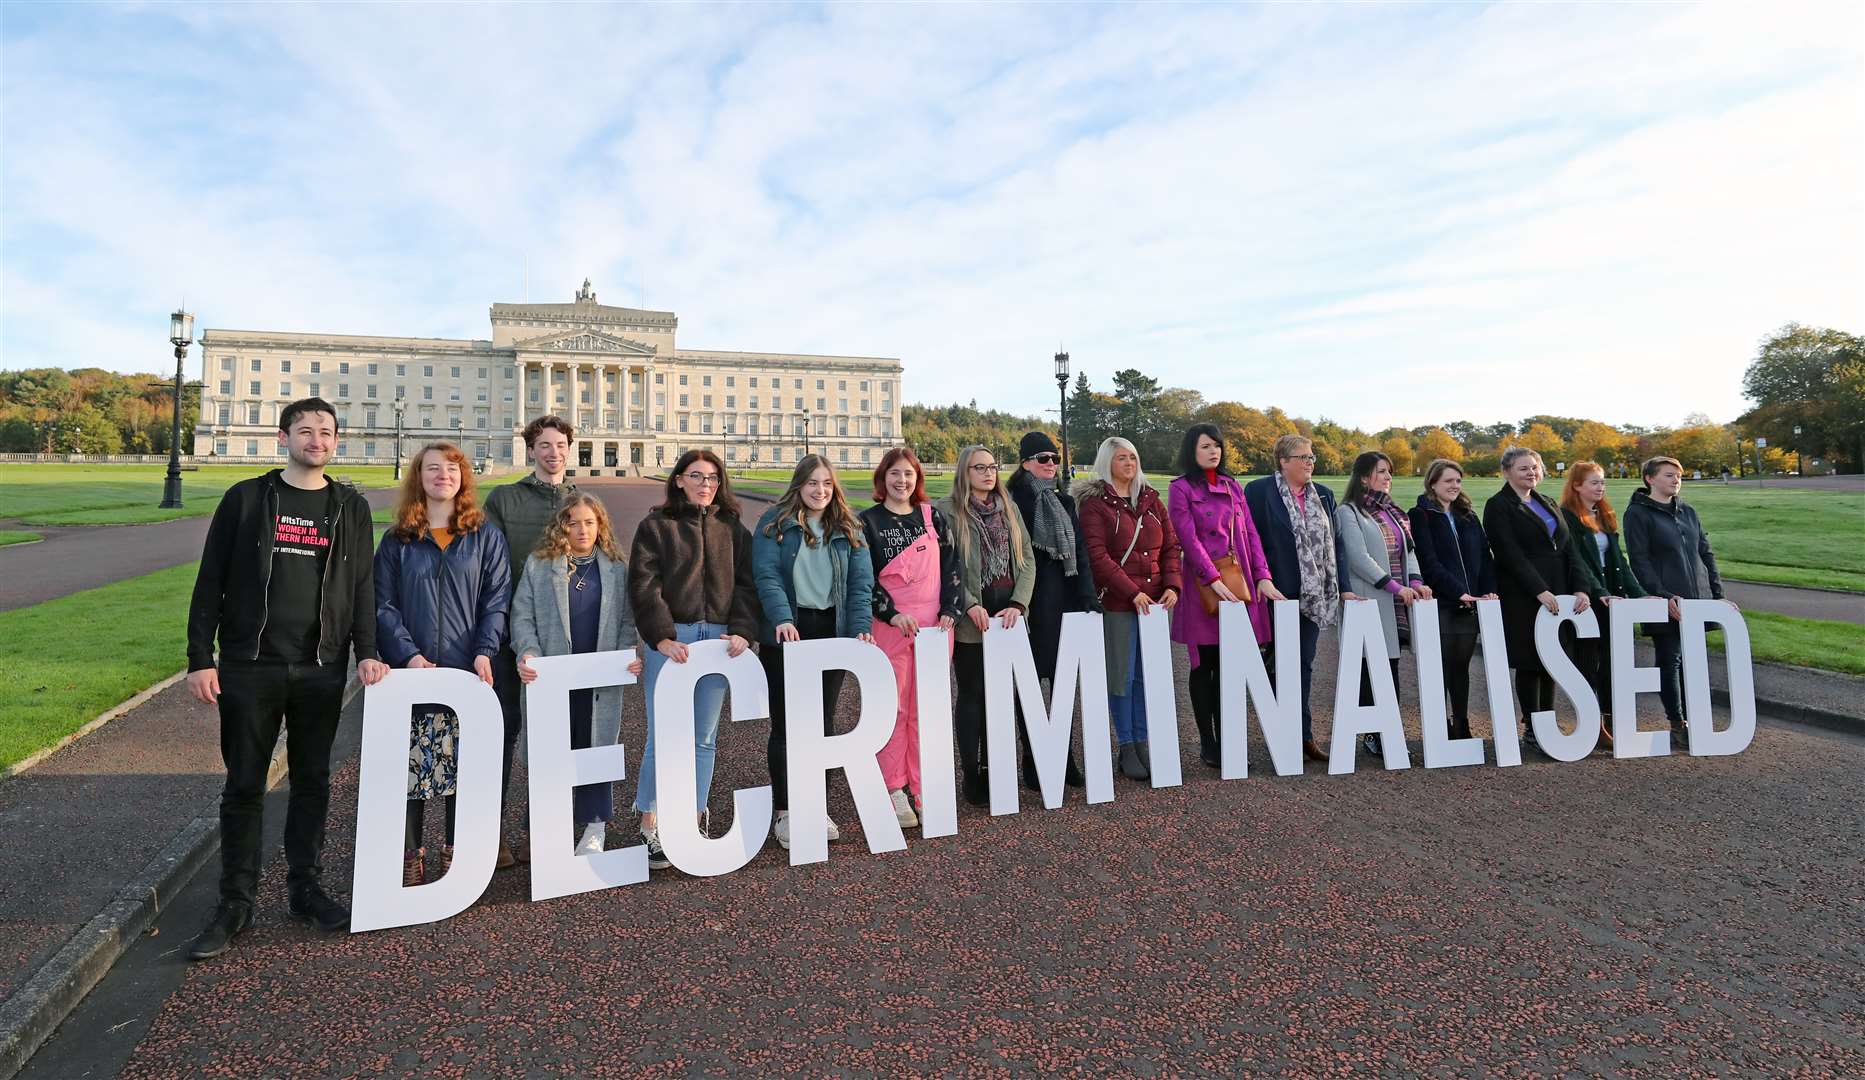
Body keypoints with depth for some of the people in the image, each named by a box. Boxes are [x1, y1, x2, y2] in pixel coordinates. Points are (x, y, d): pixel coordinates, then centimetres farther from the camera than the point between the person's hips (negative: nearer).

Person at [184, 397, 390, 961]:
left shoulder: (352, 507, 6)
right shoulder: (246, 498, 2)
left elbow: (362, 586, 6)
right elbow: (210, 582, 2)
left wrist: (366, 652, -4)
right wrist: (200, 658, -4)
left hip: (321, 671, 1)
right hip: (248, 667, -1)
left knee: (312, 782, 10)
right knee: (244, 786, 6)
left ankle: (306, 888, 23)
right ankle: (235, 902, 19)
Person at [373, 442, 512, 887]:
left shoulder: (485, 537, 5)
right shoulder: (397, 540, 6)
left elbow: (497, 599, 1)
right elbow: (383, 605, 2)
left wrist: (485, 652, -11)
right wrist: (409, 654, -11)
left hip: (467, 672, 0)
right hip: (412, 671, 0)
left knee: (463, 764, 6)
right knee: (411, 765, 3)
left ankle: (455, 851, 22)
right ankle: (410, 855, 18)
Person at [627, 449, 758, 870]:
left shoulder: (732, 528, 13)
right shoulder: (656, 526, 4)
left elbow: (746, 584, 8)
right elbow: (644, 585, -4)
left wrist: (742, 631, -7)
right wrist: (662, 637, -14)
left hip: (719, 638, 3)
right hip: (671, 639, -3)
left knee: (705, 736, 8)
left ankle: (694, 820, 20)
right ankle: (649, 825, 9)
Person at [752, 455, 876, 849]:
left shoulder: (848, 529, 8)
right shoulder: (774, 523, -1)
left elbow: (861, 583, 1)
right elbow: (766, 575, -11)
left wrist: (860, 628, -13)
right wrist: (782, 619, -26)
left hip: (832, 632, 3)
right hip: (786, 635, -3)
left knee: (823, 722, 11)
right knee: (786, 724, 4)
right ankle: (784, 812, 17)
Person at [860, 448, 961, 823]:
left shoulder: (935, 517, 10)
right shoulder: (868, 521, 2)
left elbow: (951, 567, 9)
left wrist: (949, 612, -2)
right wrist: (892, 613, -11)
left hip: (935, 624, 2)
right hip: (889, 625, -2)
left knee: (927, 709, 5)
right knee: (894, 707, 1)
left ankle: (922, 789, 14)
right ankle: (895, 790, 9)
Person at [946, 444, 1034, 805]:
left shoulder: (1009, 508, 12)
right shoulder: (949, 512, -3)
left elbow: (1027, 561, 7)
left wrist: (1018, 604, -6)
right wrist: (971, 606, -17)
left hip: (1007, 615, 4)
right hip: (971, 619, -4)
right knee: (971, 695, 4)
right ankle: (971, 776, 14)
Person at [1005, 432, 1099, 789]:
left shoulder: (1064, 501, 15)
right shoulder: (1013, 500, -4)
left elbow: (1079, 552, 12)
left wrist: (1087, 594, 3)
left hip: (1064, 598, 6)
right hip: (1030, 599, -5)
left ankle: (1064, 757, 21)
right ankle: (1032, 761, 12)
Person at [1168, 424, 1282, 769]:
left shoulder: (1233, 487, 14)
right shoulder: (1180, 488, -1)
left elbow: (1250, 534, 10)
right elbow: (1189, 539, -10)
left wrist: (1263, 576, -2)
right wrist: (1214, 580, -18)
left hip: (1238, 578, 5)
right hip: (1202, 583, -4)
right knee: (1204, 665, 3)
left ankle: (1225, 739, 15)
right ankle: (1207, 743, 12)